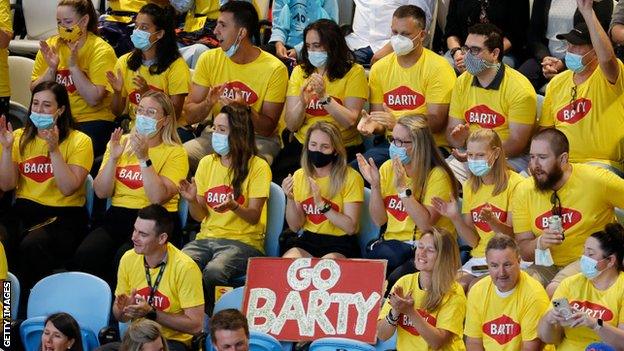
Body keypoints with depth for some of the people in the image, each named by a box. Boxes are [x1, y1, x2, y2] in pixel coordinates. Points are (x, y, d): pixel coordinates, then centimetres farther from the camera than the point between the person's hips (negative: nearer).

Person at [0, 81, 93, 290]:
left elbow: (68, 188, -12)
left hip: (64, 216, -3)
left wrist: (54, 149, -19)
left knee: (33, 244, -34)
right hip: (24, 212, 4)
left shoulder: (79, 141, -1)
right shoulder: (20, 138, 12)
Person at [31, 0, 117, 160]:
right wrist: (51, 68, -11)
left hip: (92, 121, -4)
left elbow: (93, 99, -15)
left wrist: (73, 66, -20)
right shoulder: (51, 46, 6)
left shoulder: (101, 51, -7)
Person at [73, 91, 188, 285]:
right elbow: (101, 192, 6)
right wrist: (113, 158, -7)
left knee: (123, 258, -33)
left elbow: (158, 198, -13)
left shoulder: (175, 153, 2)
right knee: (85, 254, -25)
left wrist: (144, 159, -17)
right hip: (117, 216, 4)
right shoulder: (121, 143, 14)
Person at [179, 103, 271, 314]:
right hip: (206, 238, 4)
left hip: (243, 240, -4)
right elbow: (200, 216, 12)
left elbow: (254, 217, -7)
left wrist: (235, 207, -28)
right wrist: (192, 201, -10)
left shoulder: (258, 167, -3)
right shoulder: (207, 163, 12)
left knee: (213, 270, -36)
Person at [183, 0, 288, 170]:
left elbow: (268, 128, -8)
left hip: (258, 139, -3)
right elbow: (189, 115, -1)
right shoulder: (209, 59, 0)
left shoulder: (274, 69, -10)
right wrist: (208, 103, -23)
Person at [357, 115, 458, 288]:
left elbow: (426, 224, -19)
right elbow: (379, 220, 7)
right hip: (393, 242, 5)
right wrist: (375, 185, -7)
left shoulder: (437, 176, -9)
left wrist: (402, 188, -22)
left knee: (395, 279, -33)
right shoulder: (387, 168, 8)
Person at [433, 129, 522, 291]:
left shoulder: (513, 184, -7)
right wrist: (455, 218, -10)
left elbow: (513, 235, -9)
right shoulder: (470, 187, 12)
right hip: (478, 258, 5)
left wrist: (491, 220, -28)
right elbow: (474, 241, 8)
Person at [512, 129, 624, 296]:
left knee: (555, 291, -32)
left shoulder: (595, 179, -11)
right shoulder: (523, 191, 0)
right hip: (547, 266, 4)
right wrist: (540, 243, -20)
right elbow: (523, 251, 2)